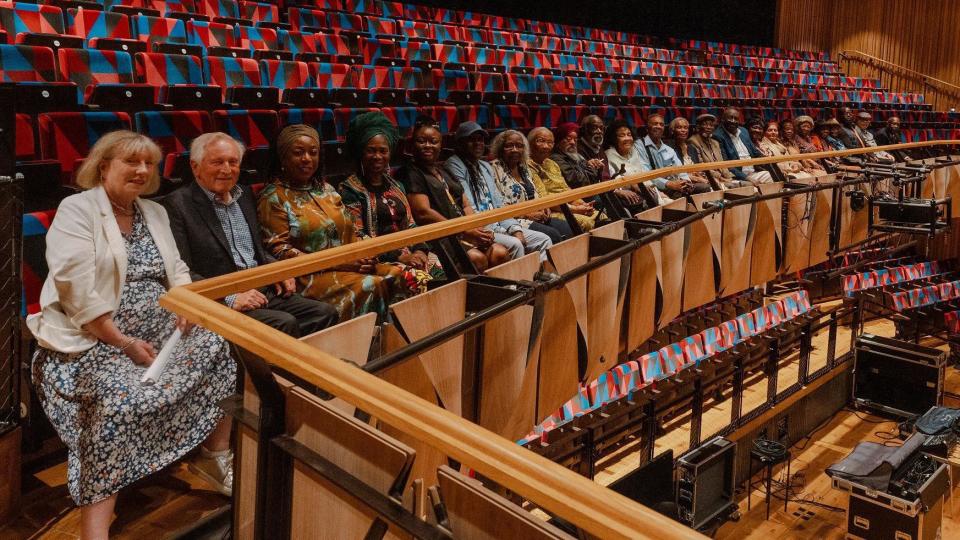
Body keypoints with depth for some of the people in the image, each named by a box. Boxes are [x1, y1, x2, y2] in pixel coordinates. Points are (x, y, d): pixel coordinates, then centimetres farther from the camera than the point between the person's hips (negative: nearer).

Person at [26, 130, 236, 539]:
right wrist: (123, 343, -21)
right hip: (94, 339, -7)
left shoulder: (154, 212, 15)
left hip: (159, 328, 8)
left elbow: (177, 271, 17)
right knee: (121, 399, -33)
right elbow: (76, 290, -18)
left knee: (220, 350, -6)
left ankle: (216, 455, 11)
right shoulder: (77, 209, -7)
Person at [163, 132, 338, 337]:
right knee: (284, 323, -28)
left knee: (325, 312, -11)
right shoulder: (178, 204, -6)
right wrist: (230, 298, -21)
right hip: (220, 302, -7)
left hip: (264, 292, 7)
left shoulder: (245, 194, 16)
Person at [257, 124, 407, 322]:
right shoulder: (273, 198, -1)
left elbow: (350, 233, 20)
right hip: (309, 276, -6)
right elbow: (279, 252, -10)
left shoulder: (326, 189, 20)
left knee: (400, 276, -18)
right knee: (370, 287, -30)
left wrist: (364, 255, -5)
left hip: (349, 265, 6)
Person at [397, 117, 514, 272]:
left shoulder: (445, 172, 24)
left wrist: (480, 230, -1)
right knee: (477, 258, -29)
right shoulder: (410, 173, -1)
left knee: (501, 253, -14)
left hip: (466, 233, 7)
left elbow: (466, 206, 20)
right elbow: (423, 213, -13)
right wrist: (465, 232, -15)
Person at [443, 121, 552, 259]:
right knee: (514, 244, -30)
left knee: (544, 240, -3)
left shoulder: (486, 167, 20)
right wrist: (491, 232, -17)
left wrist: (515, 228, 1)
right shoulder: (454, 165, -5)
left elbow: (498, 203, 17)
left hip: (496, 225, 8)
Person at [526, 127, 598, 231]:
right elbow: (543, 200, -15)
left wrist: (582, 204, -2)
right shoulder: (529, 166, -8)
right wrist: (574, 209, -17)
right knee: (586, 222, -28)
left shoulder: (552, 164, 21)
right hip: (551, 212, -9)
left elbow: (566, 189, 18)